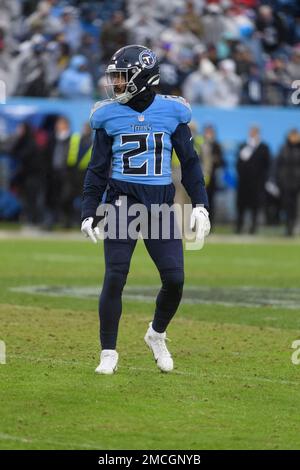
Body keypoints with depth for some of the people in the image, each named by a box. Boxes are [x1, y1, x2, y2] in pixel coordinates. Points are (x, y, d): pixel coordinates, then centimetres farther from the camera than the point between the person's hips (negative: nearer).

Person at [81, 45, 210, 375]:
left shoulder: (171, 112, 1)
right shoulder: (109, 115, 2)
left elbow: (189, 162, 8)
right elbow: (98, 169, 8)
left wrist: (200, 205, 1)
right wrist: (88, 213, 2)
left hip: (160, 204, 1)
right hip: (122, 202, -1)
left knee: (174, 279, -5)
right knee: (115, 278, -8)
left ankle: (156, 335, 22)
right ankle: (108, 353, 4)